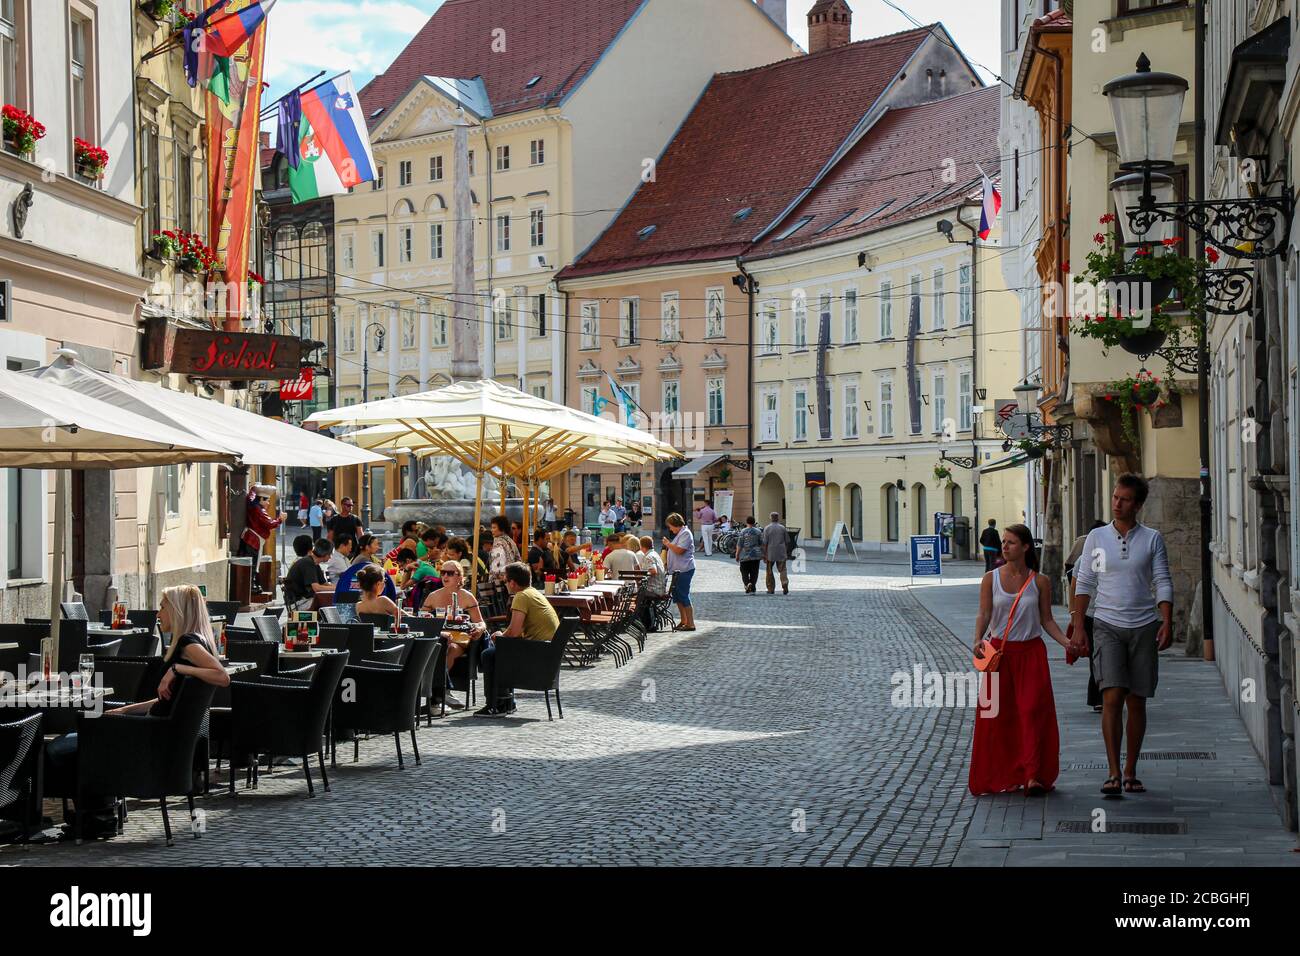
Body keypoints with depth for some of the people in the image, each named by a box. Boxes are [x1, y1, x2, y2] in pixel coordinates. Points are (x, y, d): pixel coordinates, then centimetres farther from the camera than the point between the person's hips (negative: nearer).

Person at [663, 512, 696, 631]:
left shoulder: (685, 534, -13)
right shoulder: (680, 534, 20)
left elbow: (679, 550, -22)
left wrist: (668, 544, -9)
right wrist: (667, 563, 16)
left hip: (684, 570, -11)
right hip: (678, 570, 11)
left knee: (684, 596, -9)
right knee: (677, 596, 14)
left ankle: (690, 624, -8)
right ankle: (684, 621, 22)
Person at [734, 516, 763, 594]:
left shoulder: (743, 532, -7)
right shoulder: (758, 531, 1)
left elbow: (739, 545, -8)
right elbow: (761, 544, 4)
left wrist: (737, 555, 0)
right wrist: (762, 554, 14)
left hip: (745, 556, -2)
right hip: (756, 555, 2)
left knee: (744, 572, 6)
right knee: (754, 573, 8)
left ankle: (747, 584, -18)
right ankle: (753, 588, 4)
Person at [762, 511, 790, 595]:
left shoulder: (767, 528, -5)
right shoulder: (782, 528, 2)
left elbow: (764, 543, -8)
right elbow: (787, 542, 5)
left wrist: (764, 555, -4)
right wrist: (788, 553, 15)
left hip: (770, 554, -1)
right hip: (781, 554, 1)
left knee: (769, 571, 12)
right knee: (782, 570, 2)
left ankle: (771, 589, 15)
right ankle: (785, 585, -21)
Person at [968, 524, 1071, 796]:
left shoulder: (1040, 582, 1)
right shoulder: (991, 579, 0)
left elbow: (1046, 620, 5)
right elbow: (984, 614, -4)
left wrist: (1066, 642, -9)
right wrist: (978, 639, -22)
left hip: (1031, 653, 0)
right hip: (999, 652, 0)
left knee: (1033, 711, -7)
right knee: (998, 716, 1)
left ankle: (1033, 776, -6)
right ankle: (999, 776, 13)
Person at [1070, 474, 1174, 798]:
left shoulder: (1152, 539, 5)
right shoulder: (1096, 537, 6)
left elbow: (1163, 583, 3)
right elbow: (1084, 583, 7)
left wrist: (1167, 623, -9)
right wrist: (1079, 626, 1)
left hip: (1144, 626, 1)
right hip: (1107, 625, -1)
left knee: (1137, 701, 6)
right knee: (1112, 697, -14)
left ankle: (1130, 773, 16)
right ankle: (1113, 774, -14)